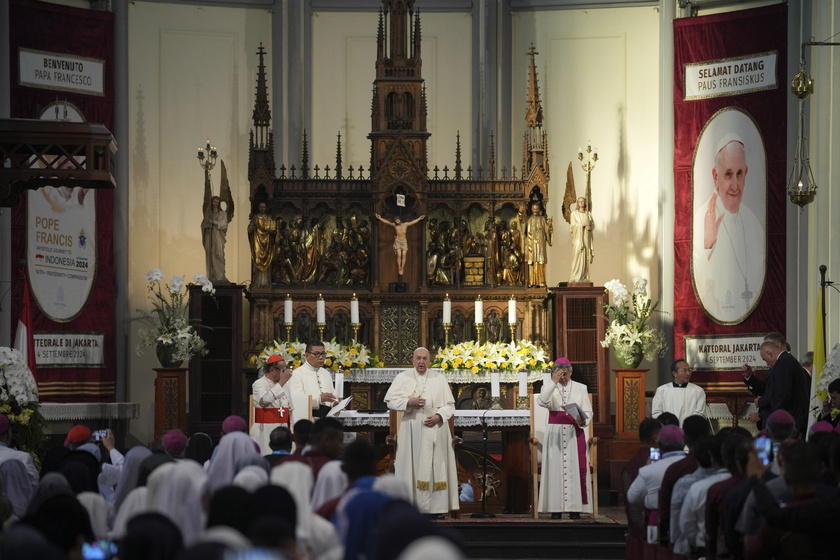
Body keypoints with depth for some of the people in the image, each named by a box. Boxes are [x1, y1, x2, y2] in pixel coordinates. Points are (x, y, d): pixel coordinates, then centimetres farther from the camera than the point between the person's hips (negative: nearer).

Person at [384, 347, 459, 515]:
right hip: (411, 429, 0)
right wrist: (409, 402, -14)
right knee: (412, 467, -3)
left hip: (435, 428, 0)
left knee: (435, 467, -2)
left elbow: (450, 405, 6)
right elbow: (390, 401, 1)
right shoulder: (402, 378, 5)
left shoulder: (439, 379, 6)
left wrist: (438, 416, -12)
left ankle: (436, 506, 0)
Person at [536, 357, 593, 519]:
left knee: (576, 468, -6)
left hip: (575, 433, 0)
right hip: (555, 432, 0)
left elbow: (588, 411, 5)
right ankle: (556, 508, -5)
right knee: (555, 467, -5)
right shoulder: (549, 387, 8)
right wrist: (553, 382, -16)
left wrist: (582, 420, -16)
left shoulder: (580, 388, 10)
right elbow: (542, 401, -12)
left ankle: (575, 508, -5)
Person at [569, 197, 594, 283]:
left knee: (586, 258, -1)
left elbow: (593, 225, 8)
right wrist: (584, 224, -17)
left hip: (587, 239, 4)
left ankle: (585, 277, 0)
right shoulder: (574, 214, 5)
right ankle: (576, 278, -11)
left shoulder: (588, 214, 14)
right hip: (578, 238, -3)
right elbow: (573, 225, -7)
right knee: (578, 257, -10)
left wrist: (589, 227, -15)